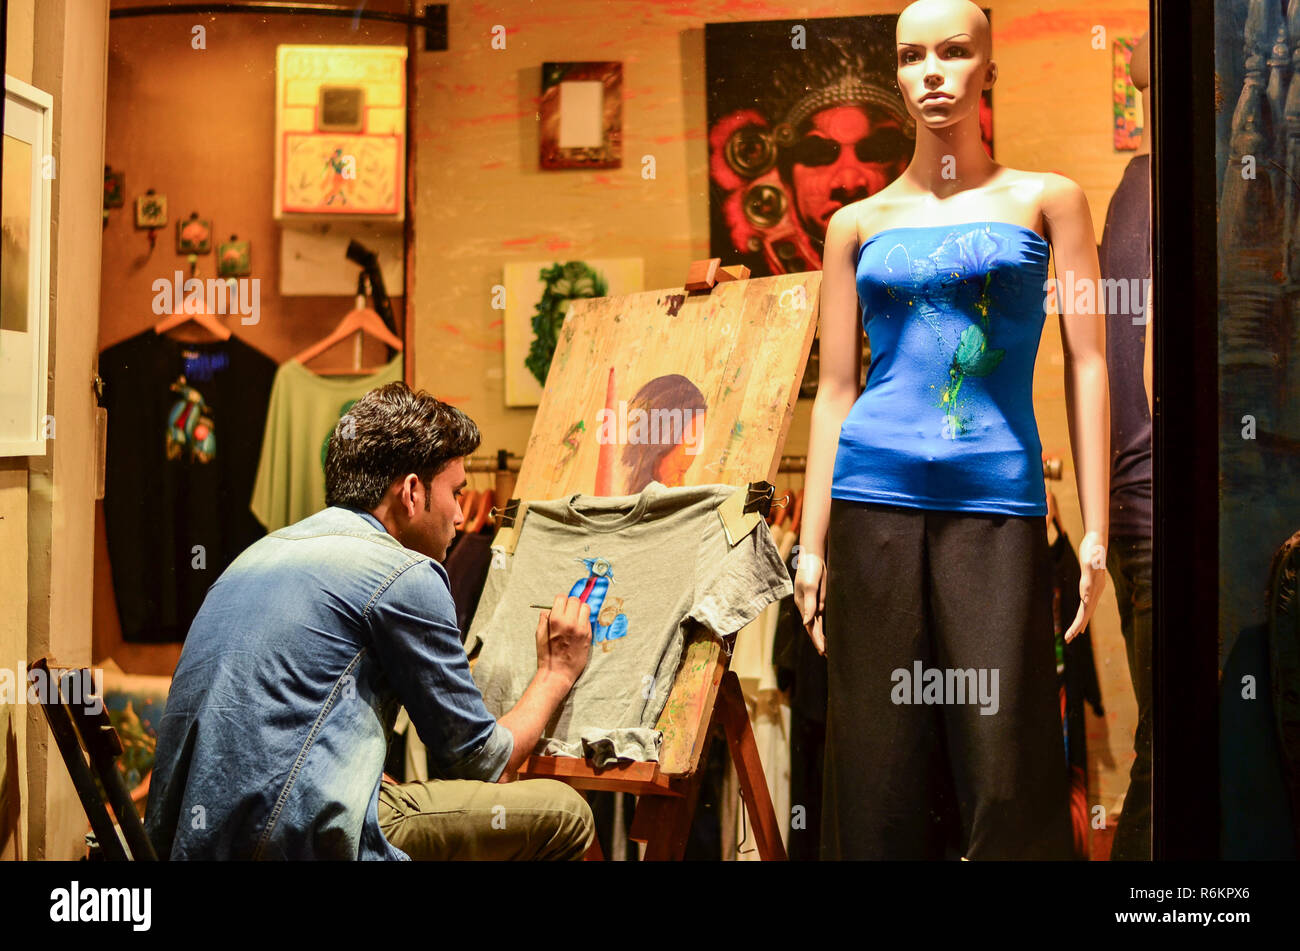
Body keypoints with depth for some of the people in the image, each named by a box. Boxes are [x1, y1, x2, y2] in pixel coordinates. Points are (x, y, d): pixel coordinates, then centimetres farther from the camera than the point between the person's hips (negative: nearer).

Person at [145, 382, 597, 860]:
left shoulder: (261, 552, 19)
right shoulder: (405, 575, -6)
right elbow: (480, 762, 2)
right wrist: (555, 674, 20)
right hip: (288, 844, -9)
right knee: (561, 815, -2)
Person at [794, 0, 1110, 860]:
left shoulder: (1045, 200, 8)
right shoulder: (858, 224, 11)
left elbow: (1087, 363, 4)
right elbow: (835, 388, 11)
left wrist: (1096, 530, -3)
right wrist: (812, 544, 6)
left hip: (998, 499, -1)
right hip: (875, 497, 2)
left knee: (1004, 760, -3)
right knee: (879, 762, 4)